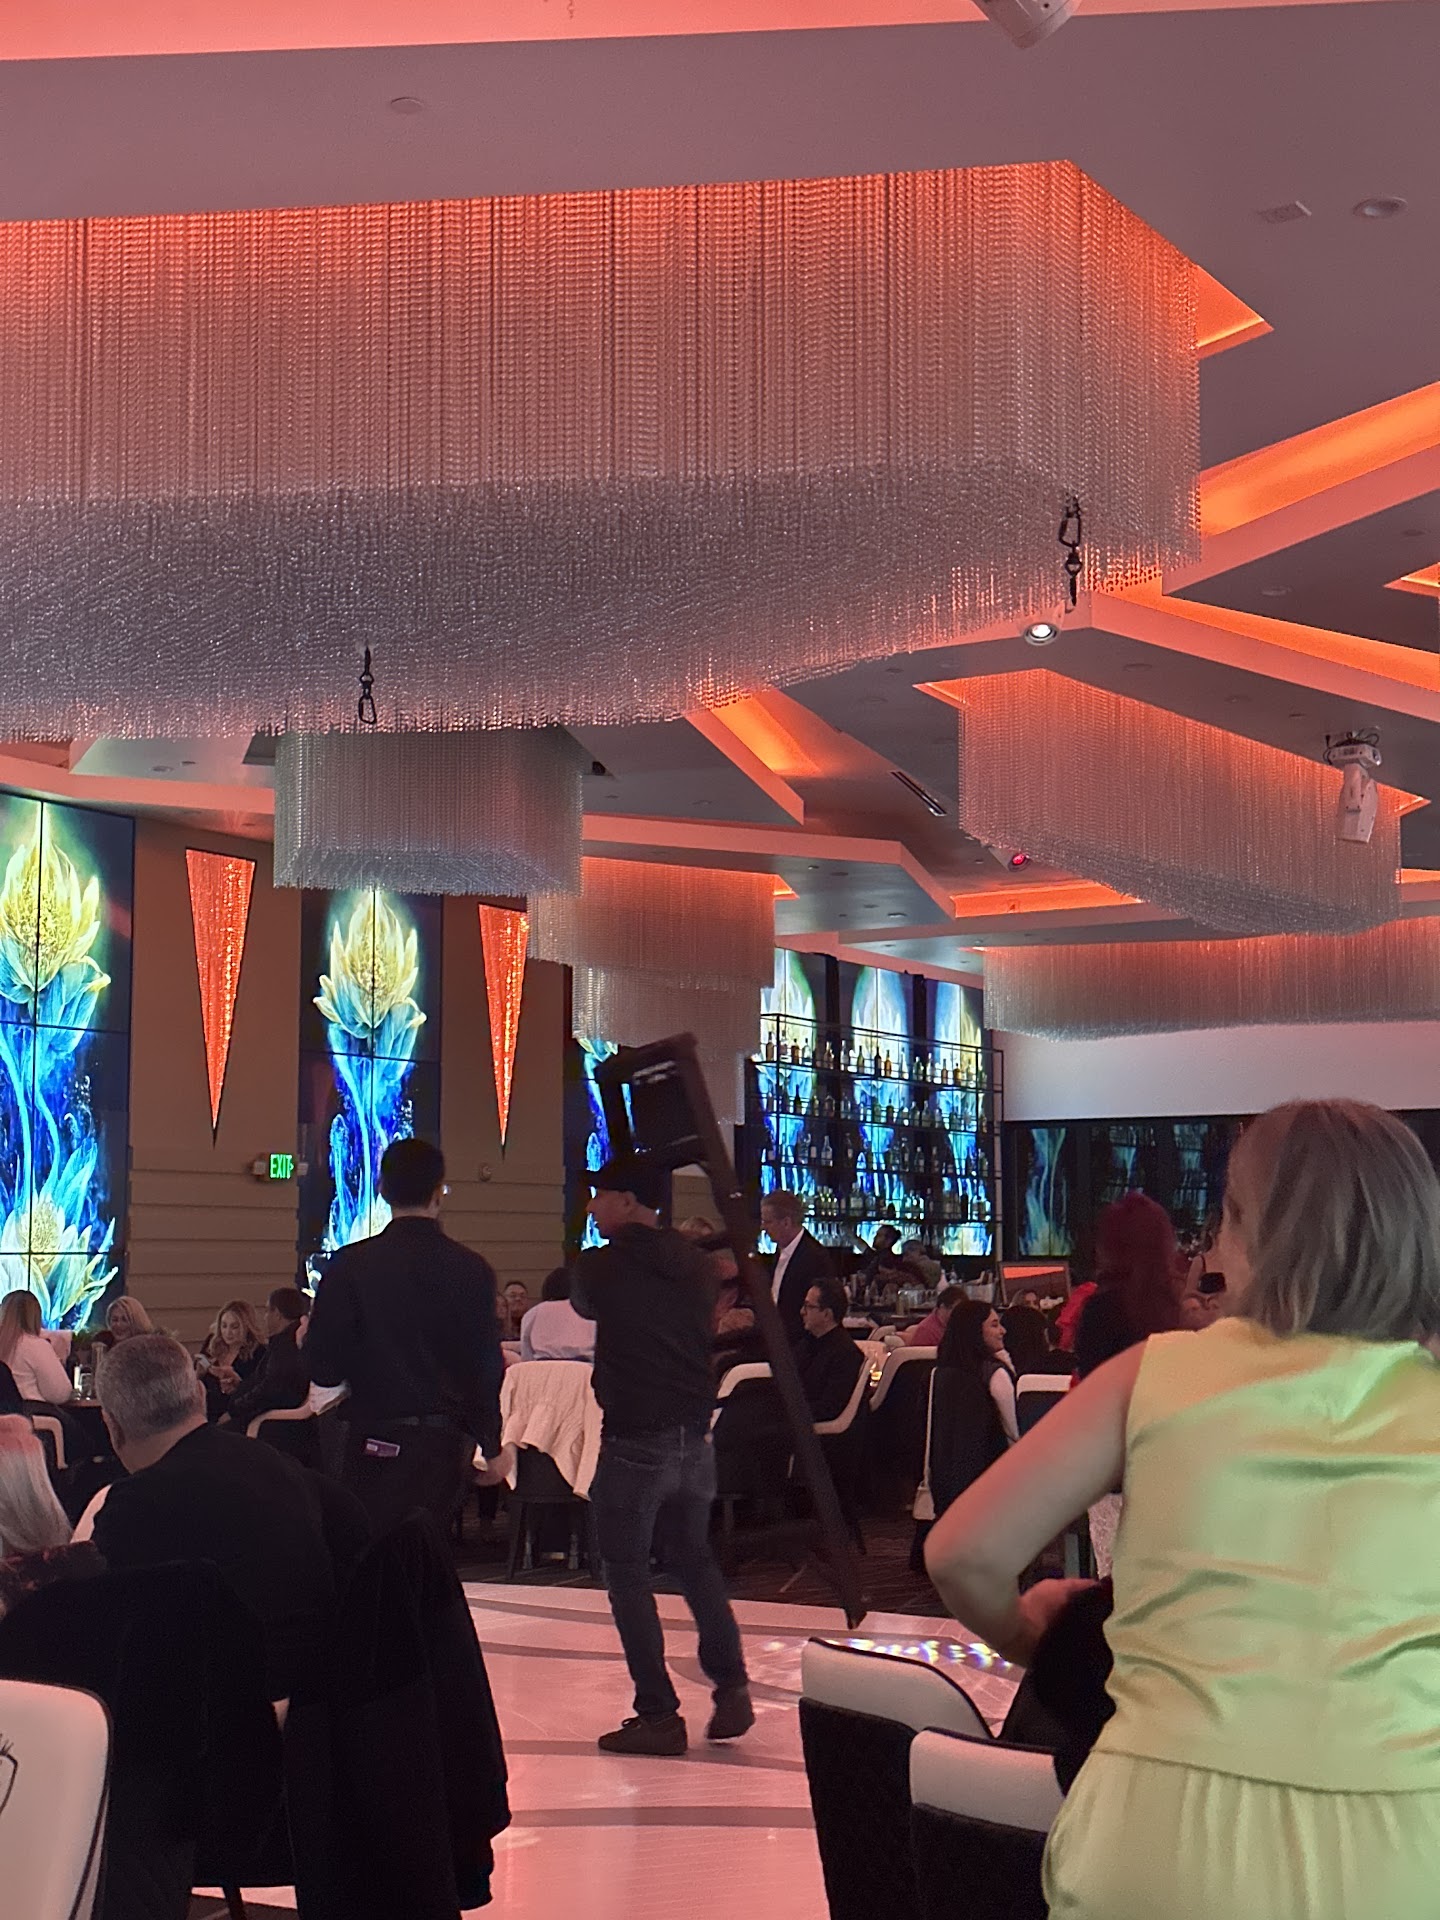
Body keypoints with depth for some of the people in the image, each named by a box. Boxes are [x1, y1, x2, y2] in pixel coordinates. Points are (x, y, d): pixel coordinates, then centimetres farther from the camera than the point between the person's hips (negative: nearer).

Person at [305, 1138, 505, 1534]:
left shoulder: (350, 1266, -9)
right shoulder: (472, 1270, -3)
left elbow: (323, 1370, -8)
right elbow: (487, 1369, 1)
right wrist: (492, 1447, 14)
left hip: (377, 1444, -3)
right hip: (447, 1442, 3)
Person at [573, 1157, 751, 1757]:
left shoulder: (600, 1265, -8)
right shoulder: (694, 1264, 6)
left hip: (634, 1441, -6)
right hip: (695, 1434, 6)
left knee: (627, 1570, 3)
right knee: (694, 1558, 20)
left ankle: (658, 1713, 0)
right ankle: (731, 1686, 13)